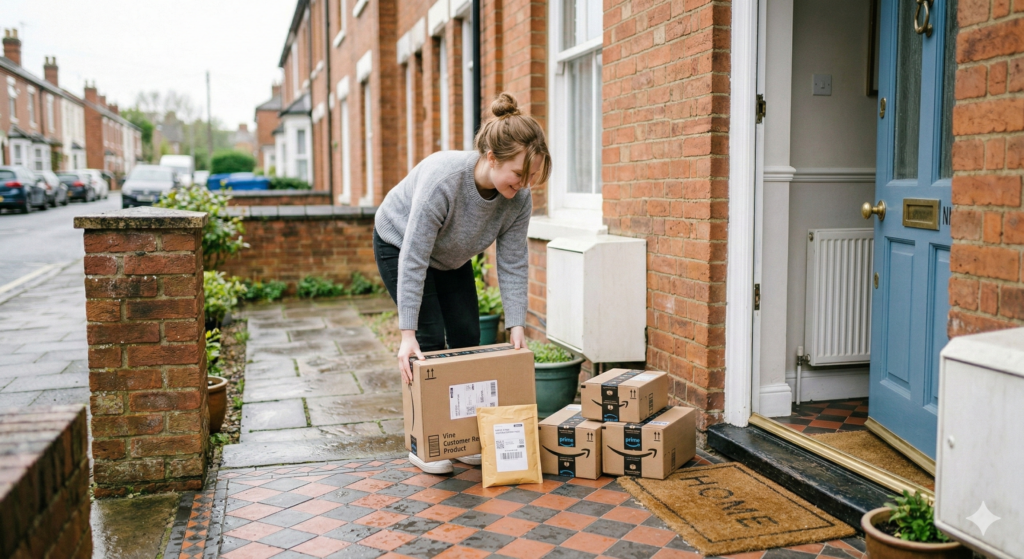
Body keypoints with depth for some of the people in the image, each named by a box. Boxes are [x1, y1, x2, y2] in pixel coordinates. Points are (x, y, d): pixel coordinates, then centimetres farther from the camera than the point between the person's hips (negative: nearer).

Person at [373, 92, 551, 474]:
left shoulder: (519, 198, -25)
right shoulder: (442, 178, -41)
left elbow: (513, 265, -16)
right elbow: (413, 260, -37)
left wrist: (516, 326, -22)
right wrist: (407, 335, -37)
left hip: (451, 257, 6)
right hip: (399, 245, -5)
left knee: (467, 337, 0)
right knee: (430, 339, -12)